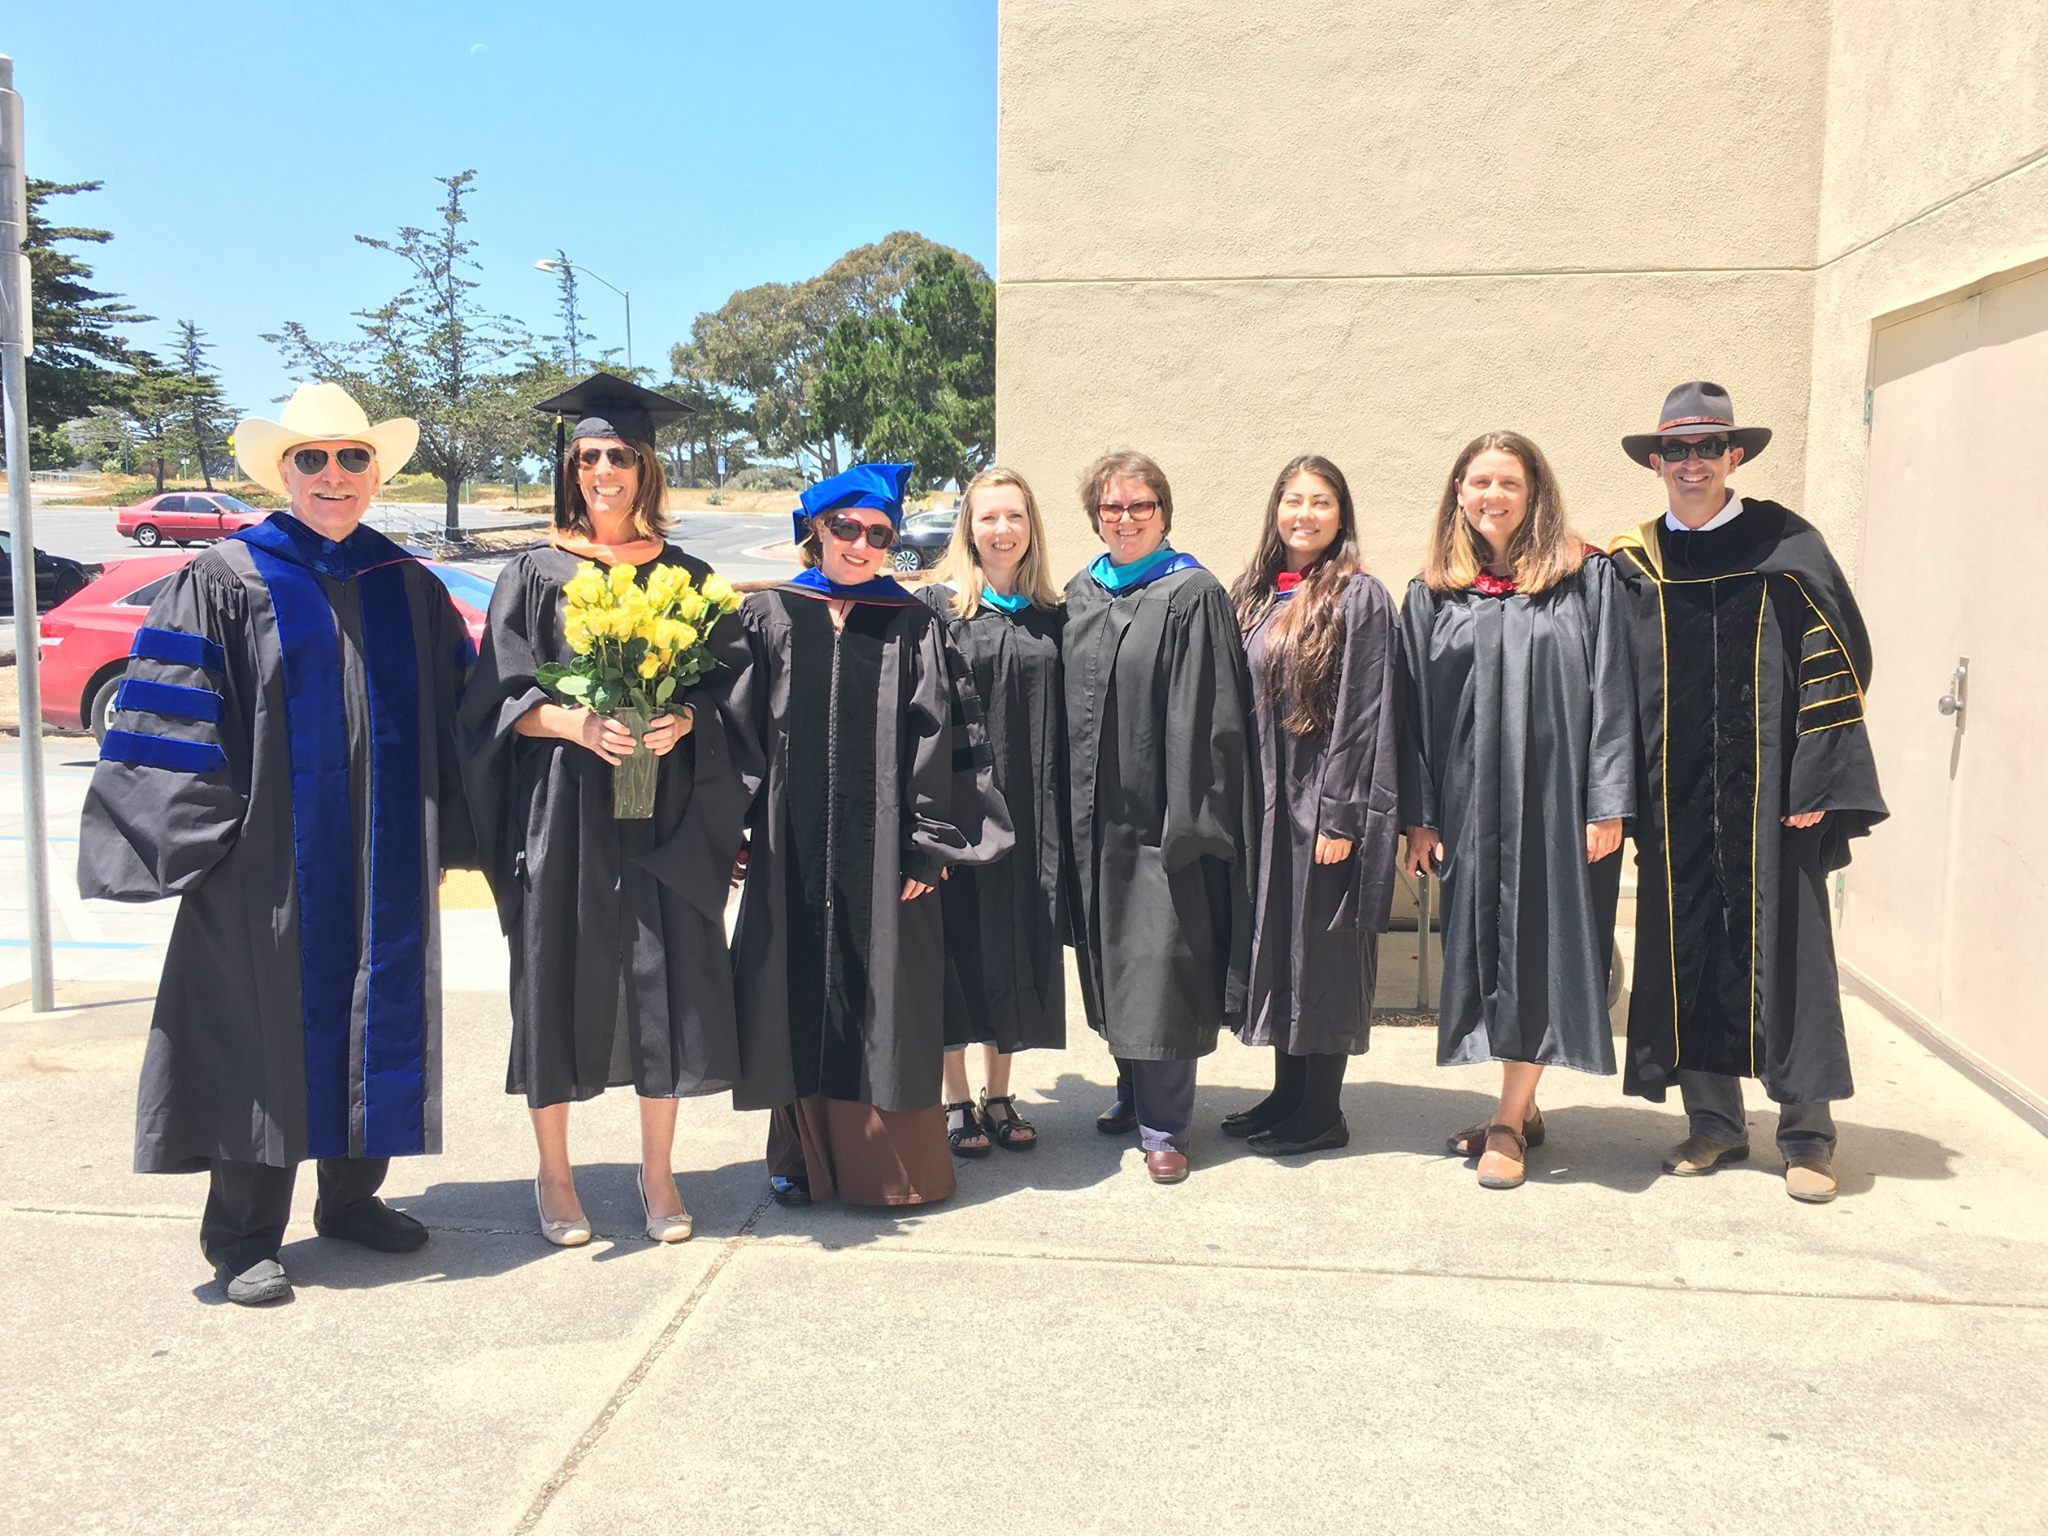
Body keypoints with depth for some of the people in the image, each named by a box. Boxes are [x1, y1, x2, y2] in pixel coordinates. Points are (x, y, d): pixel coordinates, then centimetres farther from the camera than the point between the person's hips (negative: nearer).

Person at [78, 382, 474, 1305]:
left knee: (375, 1022, 12)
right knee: (264, 1034, 2)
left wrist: (451, 829, 8)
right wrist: (203, 833, -14)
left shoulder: (408, 587, 10)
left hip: (385, 864, 4)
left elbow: (456, 714, 13)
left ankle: (351, 1197, 29)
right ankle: (243, 1238, 15)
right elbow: (168, 721, -7)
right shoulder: (224, 581, -2)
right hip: (271, 863, -4)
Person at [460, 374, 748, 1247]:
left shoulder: (685, 576, 9)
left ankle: (657, 1172, 17)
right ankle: (553, 1174, 18)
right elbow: (501, 701, -2)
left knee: (666, 980, 2)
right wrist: (578, 724, -19)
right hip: (563, 816, -1)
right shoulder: (535, 575, 4)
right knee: (558, 982, 3)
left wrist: (680, 723, -13)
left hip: (663, 817, 1)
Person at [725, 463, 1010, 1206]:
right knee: (798, 997, 8)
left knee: (881, 1002, 3)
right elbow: (742, 726, 5)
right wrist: (738, 828, -2)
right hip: (791, 846, 1)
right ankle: (802, 1152, 22)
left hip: (880, 845, -1)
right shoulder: (769, 617, 7)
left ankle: (885, 1161, 16)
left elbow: (932, 745, -1)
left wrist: (926, 849, -7)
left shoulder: (912, 627, 3)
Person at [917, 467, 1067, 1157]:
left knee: (1018, 946, 9)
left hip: (1028, 811, 4)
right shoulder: (938, 606, -2)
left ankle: (998, 1095, 23)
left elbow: (1064, 726, 11)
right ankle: (956, 1099, 16)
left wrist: (1060, 816, 4)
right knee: (961, 940, 2)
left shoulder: (1052, 617, 10)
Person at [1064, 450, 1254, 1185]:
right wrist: (1072, 805, 9)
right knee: (1112, 960, 15)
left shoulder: (1192, 595, -7)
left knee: (1160, 966, -3)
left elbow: (1205, 715, -12)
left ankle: (1163, 1125, 6)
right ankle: (1135, 1090, 31)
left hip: (1162, 812, -6)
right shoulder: (1079, 596, 12)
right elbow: (1071, 702, 14)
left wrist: (1190, 816, -18)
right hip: (1095, 811, 6)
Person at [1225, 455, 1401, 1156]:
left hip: (1327, 806, -7)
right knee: (1277, 947, 13)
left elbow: (1364, 716, -14)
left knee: (1322, 951, 1)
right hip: (1268, 806, 7)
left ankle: (1321, 1113, 13)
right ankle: (1288, 1093, 25)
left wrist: (1340, 815, -18)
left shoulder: (1359, 598, -9)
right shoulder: (1253, 598, 10)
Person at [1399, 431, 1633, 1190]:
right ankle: (1520, 1106, 23)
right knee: (1481, 946, 8)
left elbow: (1609, 692, -4)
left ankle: (1509, 1119, 9)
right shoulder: (1431, 594, 7)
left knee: (1540, 947, 0)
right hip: (1469, 804, 3)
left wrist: (1608, 804, -10)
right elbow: (1414, 709, 6)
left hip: (1556, 798, -3)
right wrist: (1419, 816, 0)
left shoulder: (1584, 578, 0)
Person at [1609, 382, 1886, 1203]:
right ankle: (1714, 1122, 19)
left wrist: (1815, 782, -10)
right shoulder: (1633, 563, 7)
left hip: (1767, 795, -3)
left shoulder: (1784, 545, -1)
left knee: (1783, 949, 2)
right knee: (1688, 953, 7)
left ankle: (1807, 1132, 14)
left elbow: (1837, 660, -4)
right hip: (1674, 801, 3)